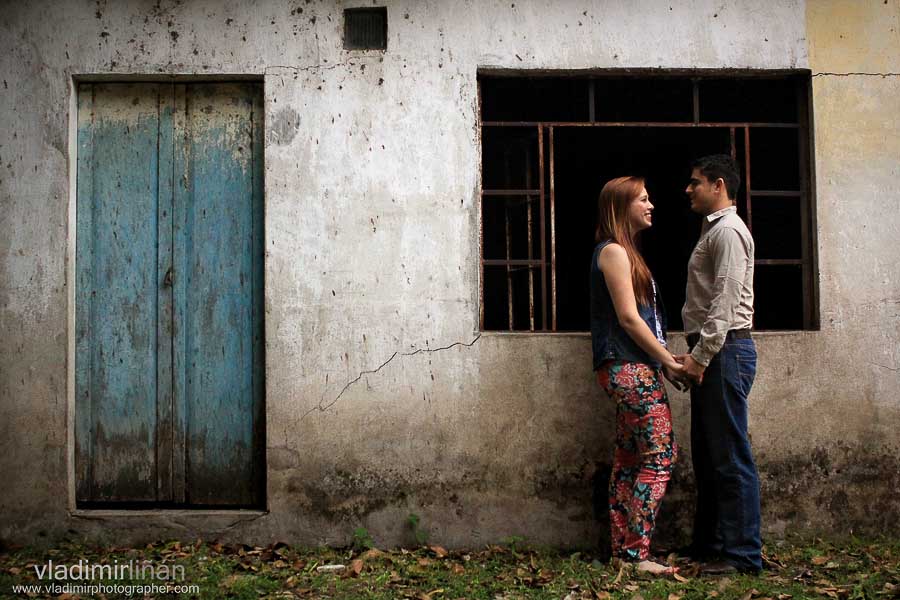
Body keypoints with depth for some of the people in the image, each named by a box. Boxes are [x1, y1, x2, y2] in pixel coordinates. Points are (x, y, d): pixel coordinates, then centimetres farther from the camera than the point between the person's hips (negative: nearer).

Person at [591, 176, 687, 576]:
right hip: (629, 367, -10)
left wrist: (664, 359, 8)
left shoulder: (625, 252, 22)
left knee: (630, 458, 8)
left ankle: (623, 549, 12)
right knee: (661, 454, -11)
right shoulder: (614, 251, -8)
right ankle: (637, 552, -10)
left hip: (633, 368, 10)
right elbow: (628, 317, -14)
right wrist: (669, 362, -10)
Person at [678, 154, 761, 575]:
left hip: (725, 351, -10)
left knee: (731, 457, -7)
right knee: (707, 454, 13)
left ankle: (743, 555, -1)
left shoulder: (728, 231, -9)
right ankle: (709, 545, 22)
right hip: (711, 352, 10)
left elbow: (725, 301, -18)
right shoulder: (713, 230, 22)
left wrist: (700, 355, -20)